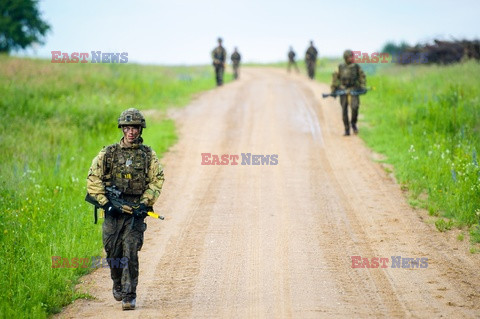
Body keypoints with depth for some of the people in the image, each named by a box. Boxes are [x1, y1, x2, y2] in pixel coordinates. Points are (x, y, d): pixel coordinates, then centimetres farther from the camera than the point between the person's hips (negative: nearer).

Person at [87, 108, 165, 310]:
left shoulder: (148, 155, 6)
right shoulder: (108, 153, 5)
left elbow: (157, 180, 4)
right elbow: (93, 179, 2)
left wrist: (145, 203, -9)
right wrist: (105, 203, -8)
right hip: (113, 210, 1)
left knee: (130, 253, -12)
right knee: (113, 252, 6)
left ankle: (129, 295, -8)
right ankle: (117, 285, 32)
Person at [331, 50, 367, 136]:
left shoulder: (356, 67, 2)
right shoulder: (340, 67, 2)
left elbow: (362, 77, 10)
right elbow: (335, 78, 8)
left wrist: (363, 87, 0)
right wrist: (333, 90, 4)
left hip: (353, 90, -1)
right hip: (343, 90, 1)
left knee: (355, 107, -20)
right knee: (344, 111, 0)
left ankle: (353, 123, 5)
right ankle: (347, 130, 9)